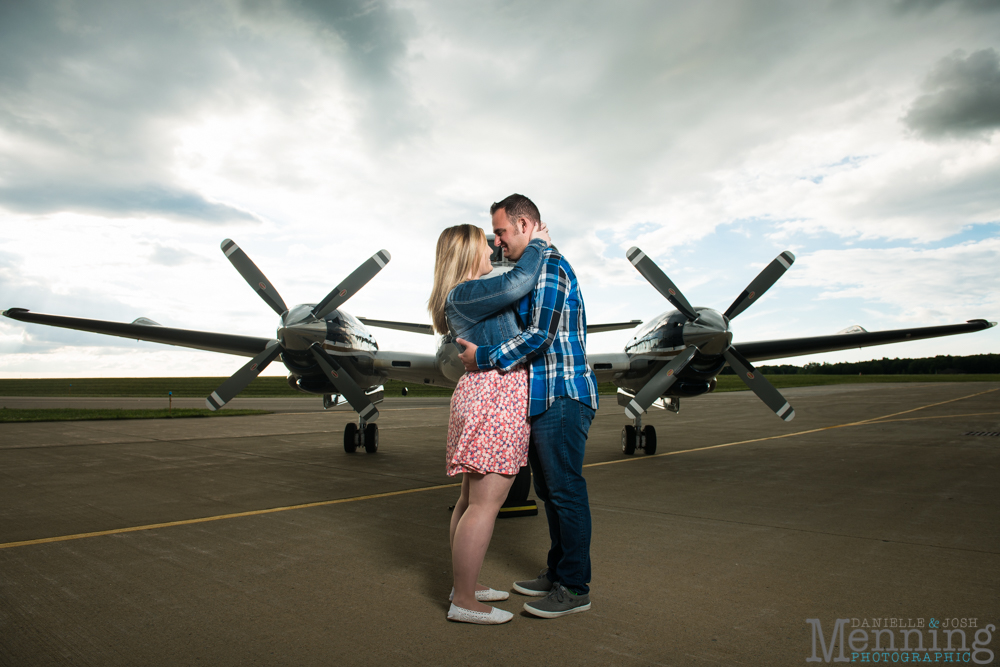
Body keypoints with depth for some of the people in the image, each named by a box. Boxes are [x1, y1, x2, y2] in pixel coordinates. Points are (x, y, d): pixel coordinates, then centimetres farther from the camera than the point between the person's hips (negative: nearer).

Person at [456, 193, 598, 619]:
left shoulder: (549, 266, -12)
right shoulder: (535, 270, 20)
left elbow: (540, 335, -22)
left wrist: (484, 358, -15)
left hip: (563, 397, -10)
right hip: (543, 397, 10)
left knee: (565, 490, -3)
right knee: (549, 490, 16)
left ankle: (575, 588, 9)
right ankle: (557, 573, 28)